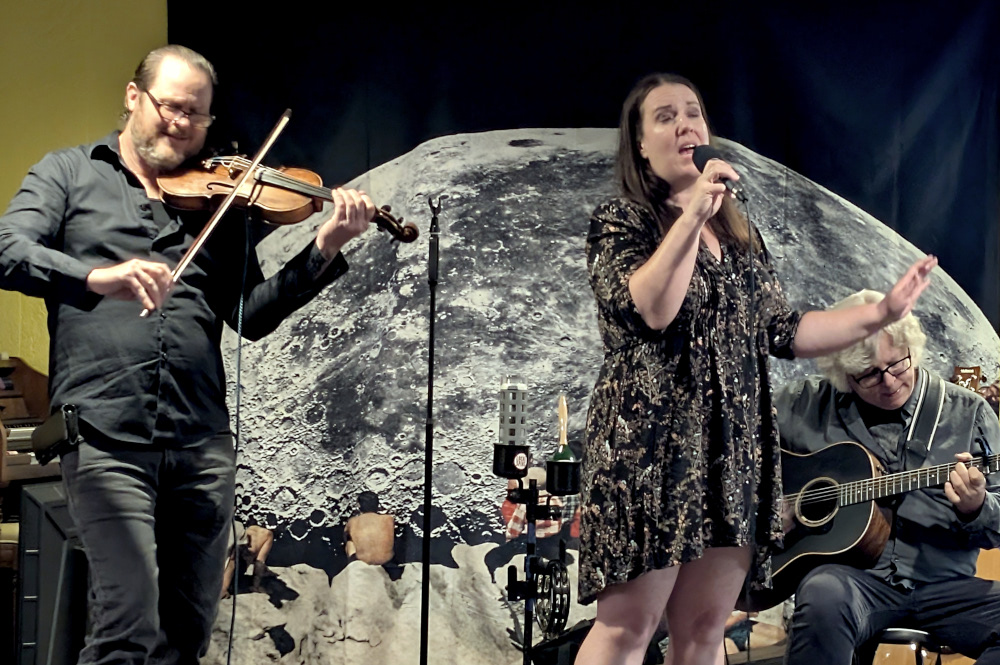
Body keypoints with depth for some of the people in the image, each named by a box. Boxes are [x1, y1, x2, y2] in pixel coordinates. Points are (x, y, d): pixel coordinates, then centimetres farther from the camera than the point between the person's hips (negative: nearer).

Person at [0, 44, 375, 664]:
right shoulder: (69, 173, 10)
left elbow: (252, 314, 12)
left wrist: (325, 250, -2)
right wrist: (96, 276, -25)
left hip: (202, 441, 4)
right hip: (106, 434, -4)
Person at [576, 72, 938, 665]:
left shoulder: (737, 233, 17)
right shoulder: (621, 221, -2)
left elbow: (782, 332, 17)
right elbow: (646, 311, -19)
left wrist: (885, 312, 12)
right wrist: (692, 214, -22)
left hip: (735, 449, 6)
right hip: (652, 443, -6)